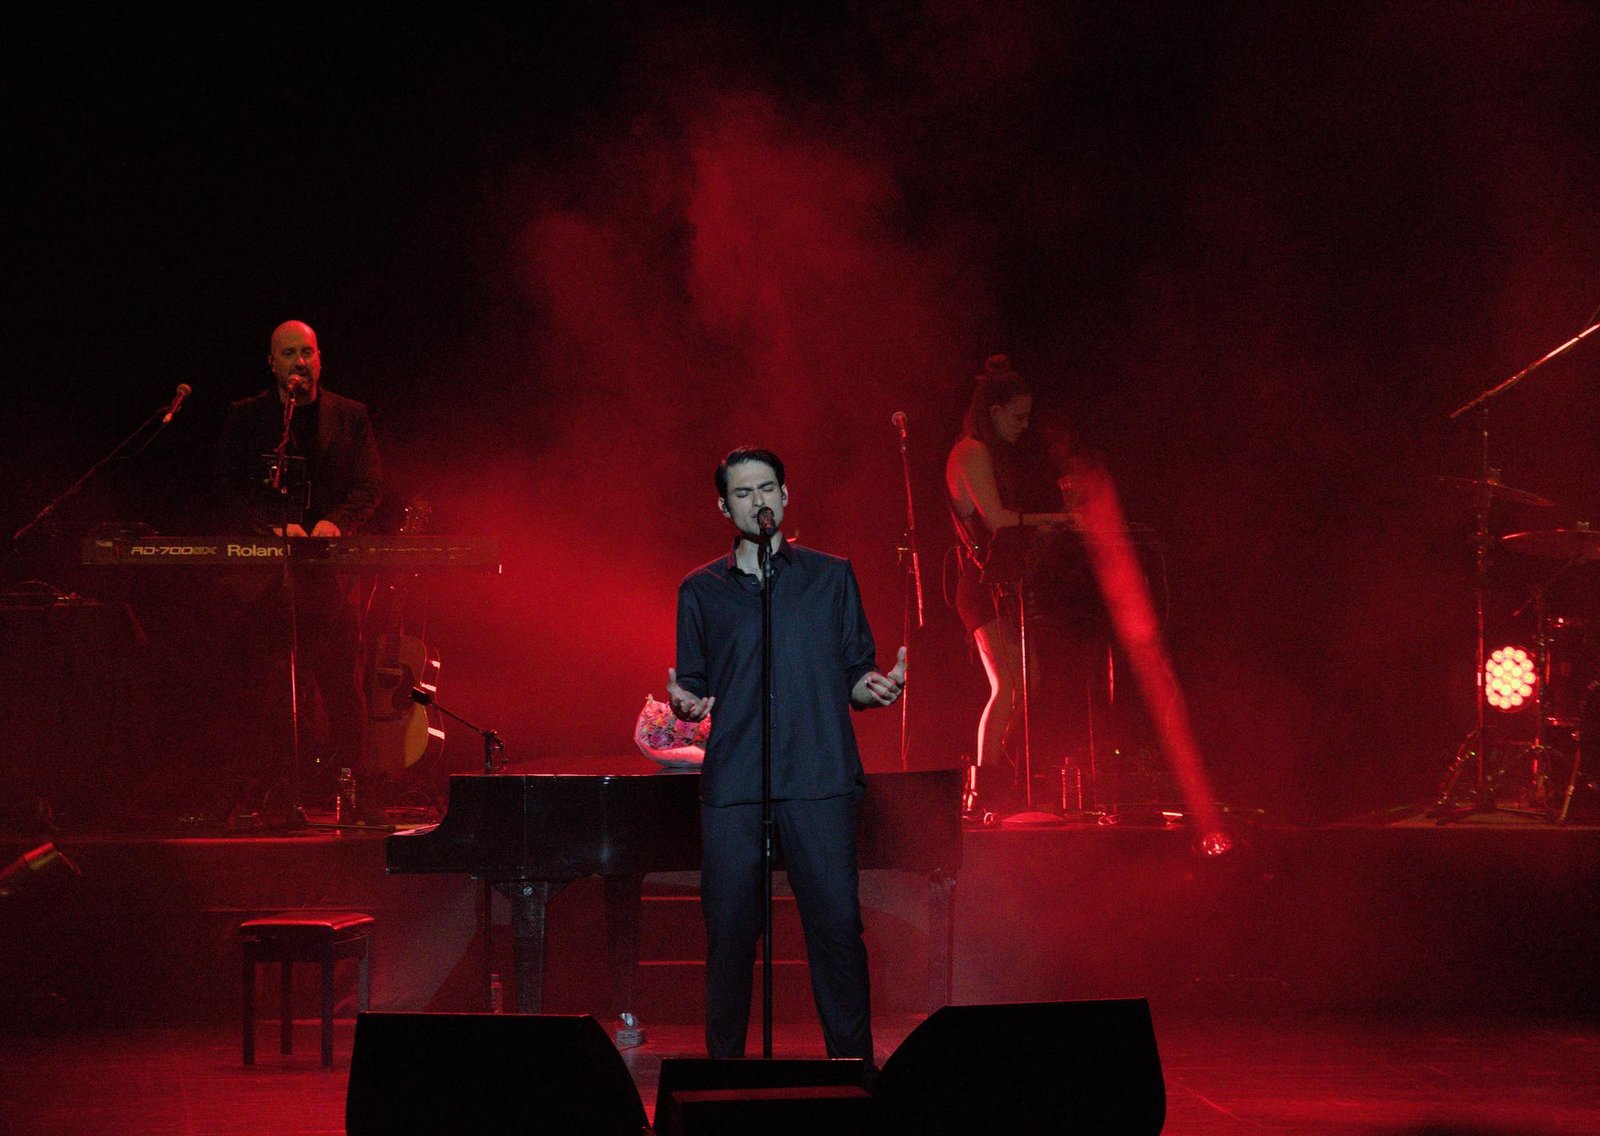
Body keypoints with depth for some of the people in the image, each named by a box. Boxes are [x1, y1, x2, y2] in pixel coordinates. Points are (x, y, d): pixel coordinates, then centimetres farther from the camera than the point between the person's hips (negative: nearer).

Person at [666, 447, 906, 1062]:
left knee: (836, 924, -7)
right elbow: (693, 684, 16)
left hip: (819, 780, -1)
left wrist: (877, 686, -9)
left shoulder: (831, 577, 13)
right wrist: (685, 703, -7)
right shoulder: (701, 590, 14)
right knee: (729, 930, -1)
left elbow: (854, 677, 13)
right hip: (732, 782, 1)